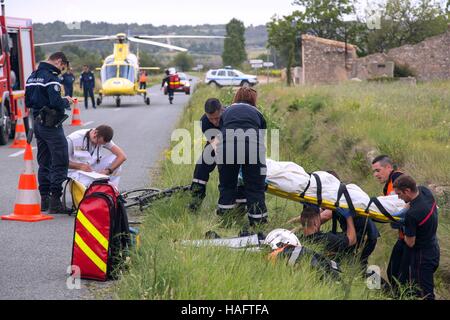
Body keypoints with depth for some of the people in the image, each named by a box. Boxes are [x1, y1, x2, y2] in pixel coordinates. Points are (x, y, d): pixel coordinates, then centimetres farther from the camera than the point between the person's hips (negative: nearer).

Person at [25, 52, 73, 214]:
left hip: (37, 123, 9)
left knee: (44, 163, 15)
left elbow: (28, 102, 16)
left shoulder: (32, 77, 13)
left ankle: (44, 198, 18)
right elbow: (56, 102, -25)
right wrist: (66, 102, -6)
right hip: (51, 125, -9)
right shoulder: (51, 77, -16)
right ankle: (55, 200, -7)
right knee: (60, 163, -4)